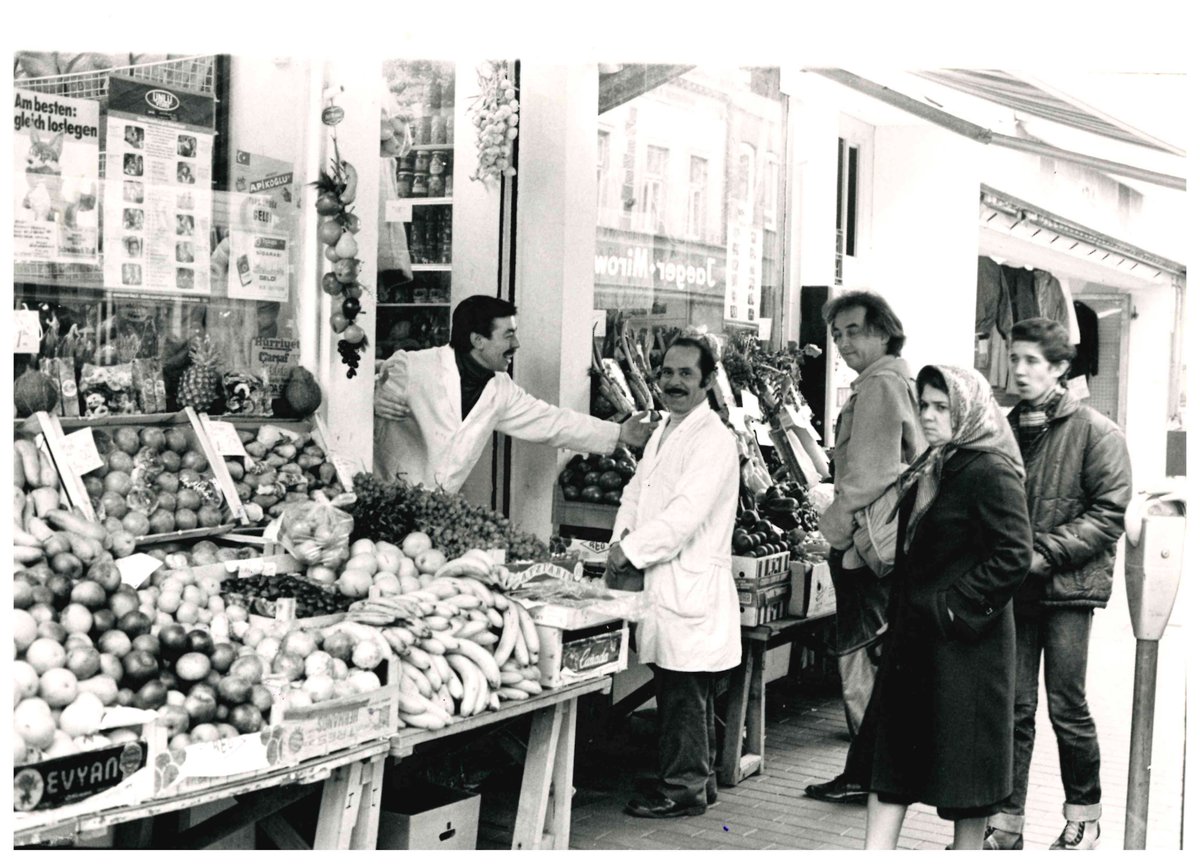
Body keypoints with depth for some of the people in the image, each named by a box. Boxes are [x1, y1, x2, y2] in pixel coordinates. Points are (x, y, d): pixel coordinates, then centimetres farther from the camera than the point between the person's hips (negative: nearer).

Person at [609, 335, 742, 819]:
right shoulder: (663, 435, 18)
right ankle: (699, 780, 26)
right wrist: (623, 539, 1)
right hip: (663, 585, 9)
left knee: (685, 693, -3)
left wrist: (632, 550, -14)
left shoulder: (714, 440, -12)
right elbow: (636, 493, 20)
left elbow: (685, 514, -20)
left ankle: (683, 789, 7)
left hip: (692, 586, -9)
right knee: (684, 694, 16)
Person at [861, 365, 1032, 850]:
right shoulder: (928, 470, 12)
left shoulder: (991, 472, -15)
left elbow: (1013, 556, -21)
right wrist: (899, 610, 13)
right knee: (891, 751, 9)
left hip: (964, 642, -9)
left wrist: (953, 609, -18)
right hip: (915, 636, 9)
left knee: (964, 753, 4)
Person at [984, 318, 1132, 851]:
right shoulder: (1005, 429, 11)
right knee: (1015, 707, 4)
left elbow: (1109, 514, -9)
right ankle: (1007, 822, 11)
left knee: (1067, 708, 2)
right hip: (1014, 588, 4)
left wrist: (1045, 551, -16)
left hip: (1068, 587, -4)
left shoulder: (1095, 432, -3)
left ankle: (1084, 816, 22)